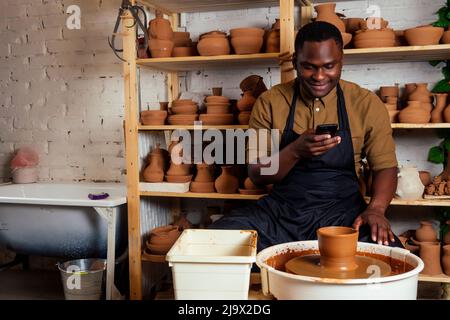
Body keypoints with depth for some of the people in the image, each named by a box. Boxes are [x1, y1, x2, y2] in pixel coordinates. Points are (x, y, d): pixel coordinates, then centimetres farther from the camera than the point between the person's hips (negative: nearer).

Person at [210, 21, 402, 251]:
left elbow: (385, 166, 5)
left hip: (342, 212, -1)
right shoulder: (269, 103, 1)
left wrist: (376, 208, -16)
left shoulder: (367, 104, 1)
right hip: (280, 212, 2)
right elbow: (256, 175, 1)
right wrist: (295, 151, -19)